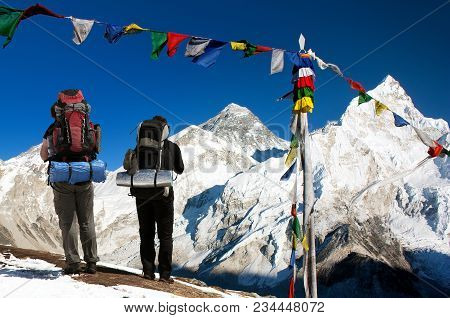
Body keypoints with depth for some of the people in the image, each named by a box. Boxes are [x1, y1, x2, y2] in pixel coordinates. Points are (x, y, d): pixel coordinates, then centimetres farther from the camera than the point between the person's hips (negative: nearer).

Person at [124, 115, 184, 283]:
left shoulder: (140, 146, 6)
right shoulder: (172, 146, 3)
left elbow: (128, 166, 6)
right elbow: (180, 170, 12)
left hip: (142, 194, 2)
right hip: (162, 193, -2)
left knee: (146, 234, 13)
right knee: (165, 235, 7)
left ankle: (148, 271, 13)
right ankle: (165, 273, 5)